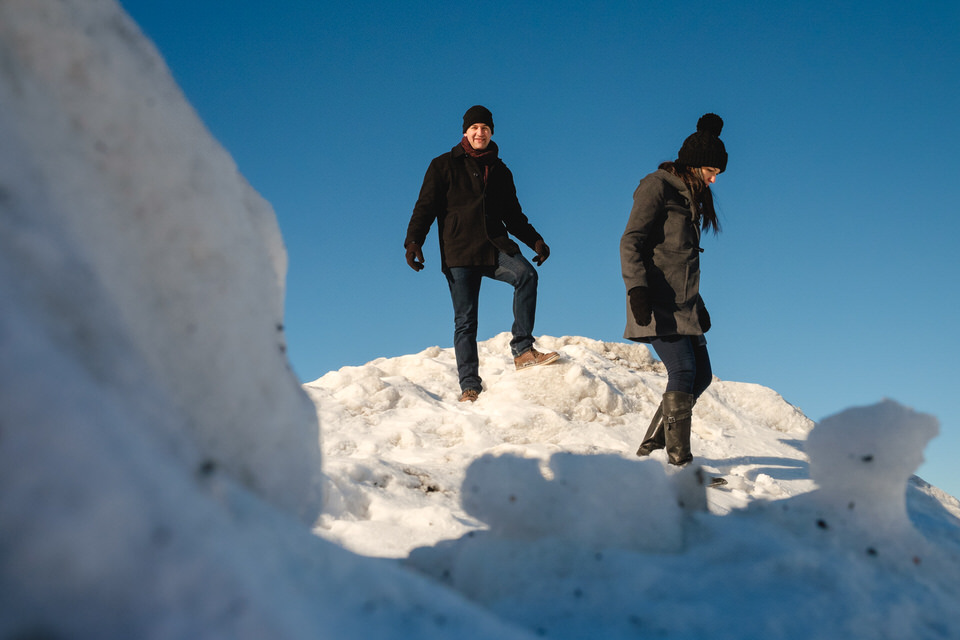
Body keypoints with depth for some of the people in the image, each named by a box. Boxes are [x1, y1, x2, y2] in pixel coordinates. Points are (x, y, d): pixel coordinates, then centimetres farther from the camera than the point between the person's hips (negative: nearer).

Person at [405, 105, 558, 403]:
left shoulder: (500, 171, 20)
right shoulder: (444, 165, 10)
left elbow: (513, 215, 25)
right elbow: (426, 206, 3)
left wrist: (535, 240, 10)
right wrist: (413, 241, -12)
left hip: (495, 247, 3)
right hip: (459, 252, -2)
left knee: (526, 274, -27)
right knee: (465, 320, -6)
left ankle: (523, 350, -24)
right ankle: (470, 386, -3)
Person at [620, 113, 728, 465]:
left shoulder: (692, 197, 21)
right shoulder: (657, 187, -4)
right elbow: (631, 241, -12)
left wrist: (698, 304, 25)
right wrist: (637, 287, -23)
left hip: (683, 302, 9)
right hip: (657, 301, -9)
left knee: (701, 374, 4)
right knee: (683, 371, -17)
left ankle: (652, 443, 11)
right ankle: (679, 458, -14)